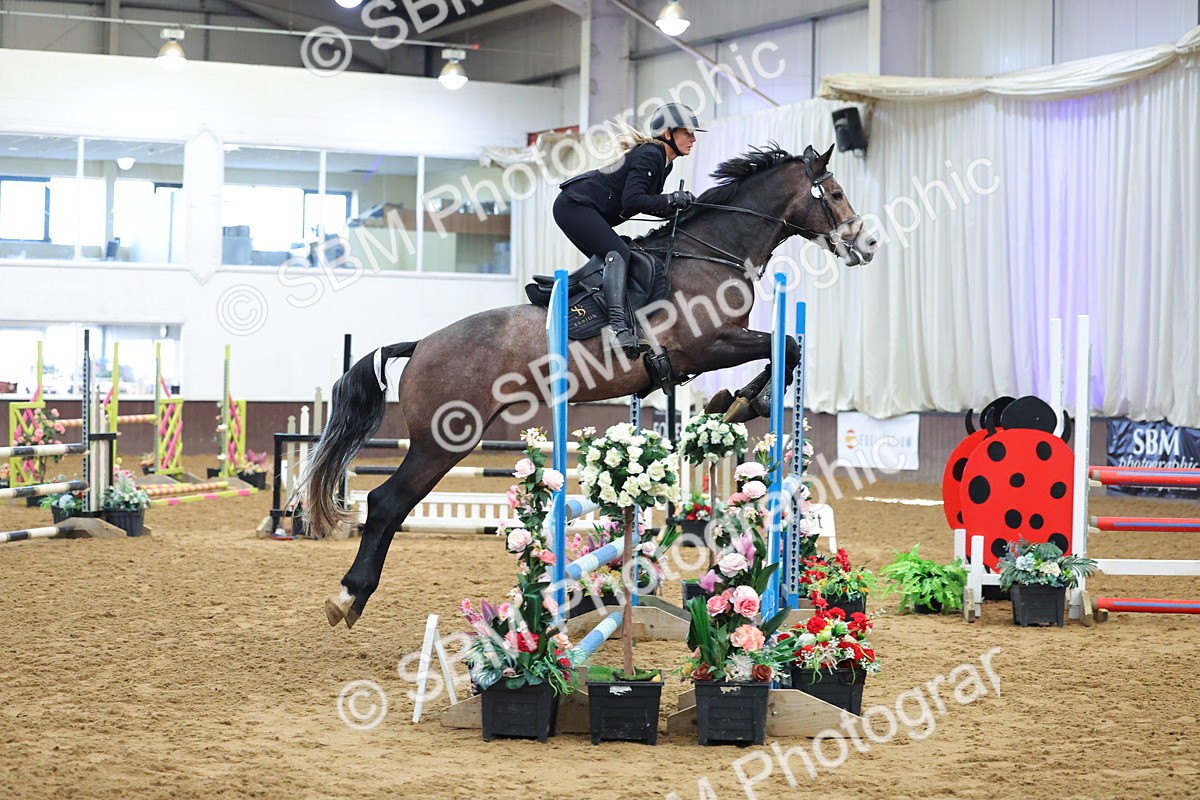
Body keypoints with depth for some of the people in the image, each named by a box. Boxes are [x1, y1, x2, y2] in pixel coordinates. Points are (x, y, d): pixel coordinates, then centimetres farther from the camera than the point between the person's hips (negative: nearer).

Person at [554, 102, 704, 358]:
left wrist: (678, 207, 0)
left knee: (609, 261, 12)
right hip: (575, 205, -11)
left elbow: (650, 204, 16)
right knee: (618, 253, -25)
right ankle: (618, 325, -39)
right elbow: (632, 201, -25)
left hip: (578, 208, 11)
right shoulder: (649, 155, -16)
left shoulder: (663, 163, 15)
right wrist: (671, 200, -22)